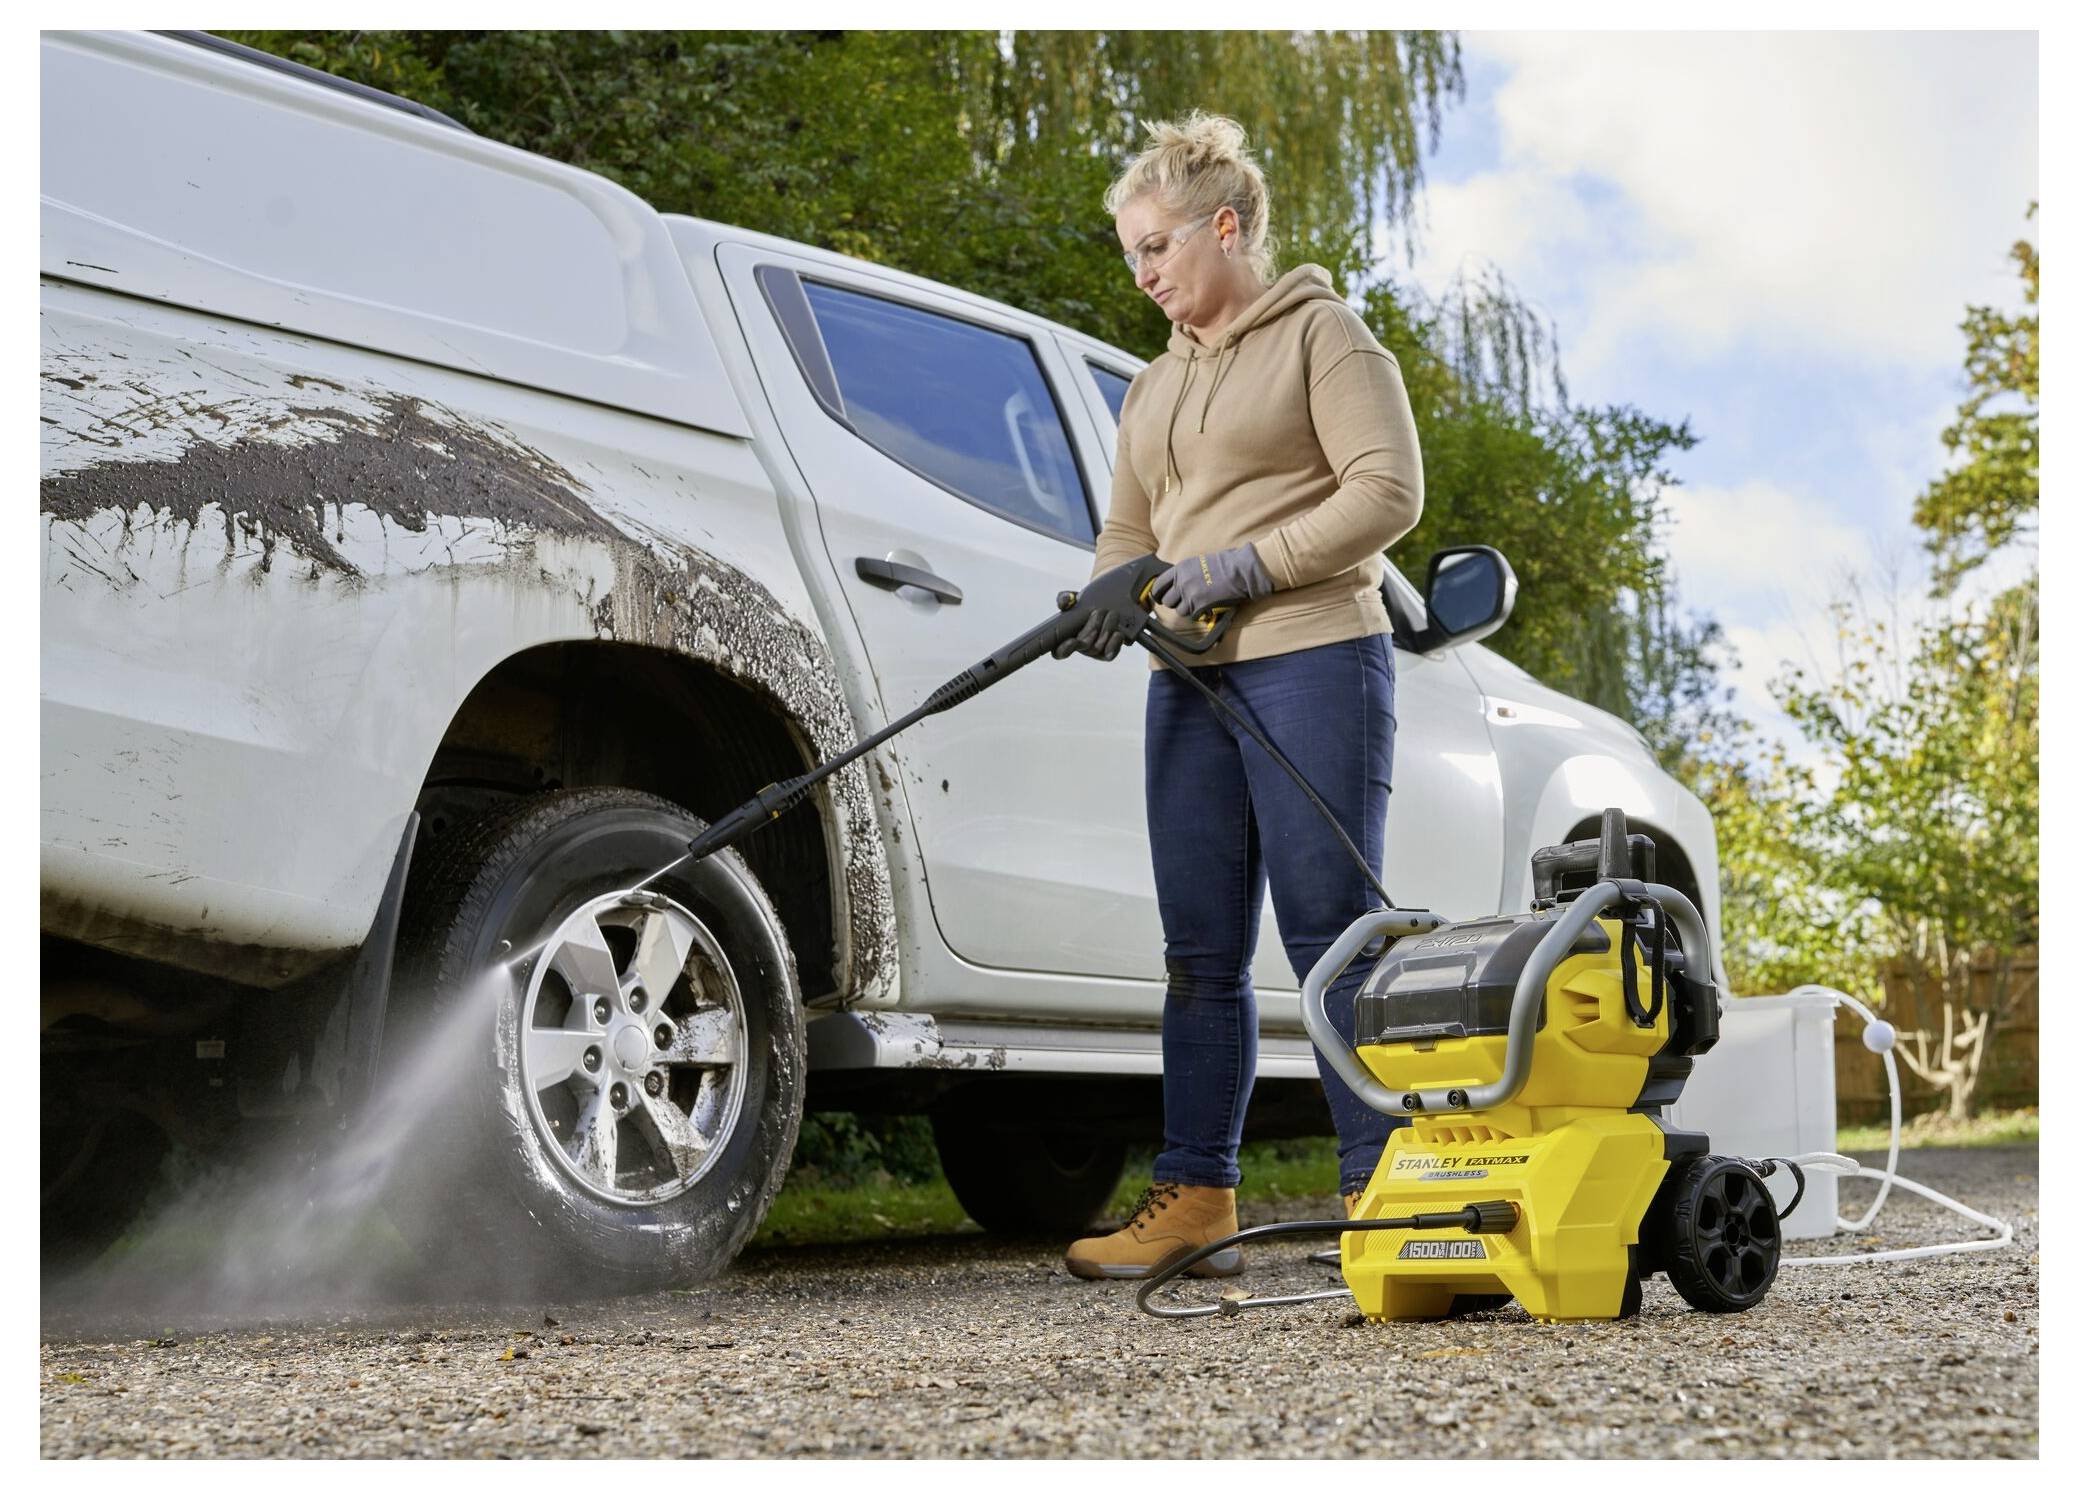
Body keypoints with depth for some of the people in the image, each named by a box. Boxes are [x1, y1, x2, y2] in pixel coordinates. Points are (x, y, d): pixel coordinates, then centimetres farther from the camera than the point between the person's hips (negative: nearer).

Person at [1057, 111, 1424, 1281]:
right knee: (1201, 952, 4)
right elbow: (1129, 531, 24)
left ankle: (1381, 1189, -1)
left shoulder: (1324, 335, 2)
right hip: (1192, 684, 7)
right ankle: (1196, 1197, 7)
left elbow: (1388, 490, -9)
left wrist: (1251, 566, -17)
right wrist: (1112, 600, 2)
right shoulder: (1155, 389, 25)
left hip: (1314, 661, -7)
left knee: (1333, 934, -7)